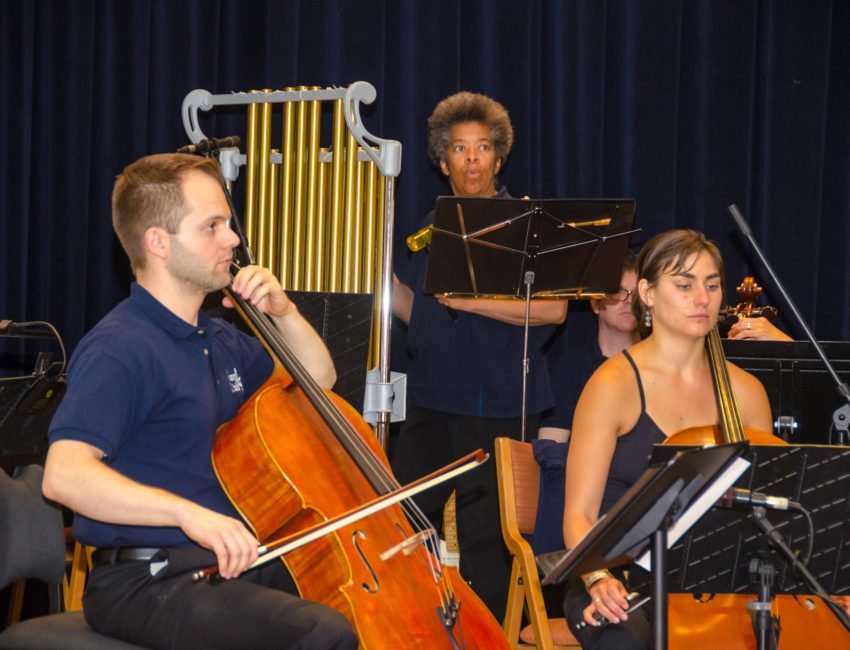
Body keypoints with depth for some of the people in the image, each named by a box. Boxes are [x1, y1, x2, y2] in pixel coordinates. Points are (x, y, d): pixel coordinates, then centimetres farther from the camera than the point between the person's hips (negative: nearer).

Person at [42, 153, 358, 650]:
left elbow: (319, 380, 26)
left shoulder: (217, 340, 14)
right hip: (147, 583, -9)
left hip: (237, 558, 9)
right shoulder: (119, 349, -15)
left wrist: (284, 313, 7)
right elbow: (65, 474, -28)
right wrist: (187, 512, -39)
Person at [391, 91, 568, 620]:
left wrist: (473, 300, -21)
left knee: (484, 541, -2)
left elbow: (554, 307, -14)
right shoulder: (433, 229, 15)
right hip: (433, 401, 6)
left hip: (498, 407, -6)